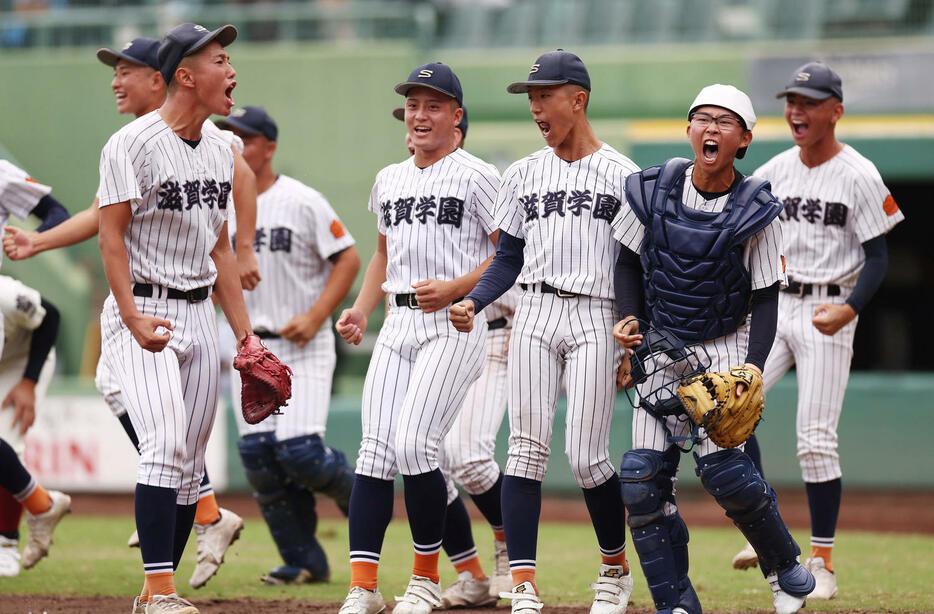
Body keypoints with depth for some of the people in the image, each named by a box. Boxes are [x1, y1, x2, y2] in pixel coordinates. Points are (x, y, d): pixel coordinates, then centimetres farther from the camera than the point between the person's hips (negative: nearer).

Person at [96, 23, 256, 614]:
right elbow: (112, 235, -13)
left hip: (199, 315, 7)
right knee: (167, 446, -21)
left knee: (190, 467, 4)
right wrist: (133, 320, -24)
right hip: (142, 312, -7)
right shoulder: (132, 144, -10)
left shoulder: (220, 150, 13)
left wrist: (245, 335, 14)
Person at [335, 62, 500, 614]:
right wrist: (360, 311, 14)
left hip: (455, 325, -6)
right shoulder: (390, 179, 19)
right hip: (398, 325, 6)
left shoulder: (477, 176, -2)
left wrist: (455, 288, -17)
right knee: (375, 450, -5)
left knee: (414, 444, -18)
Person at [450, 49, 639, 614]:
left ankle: (616, 567, 14)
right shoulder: (525, 175, 14)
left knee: (586, 455, -9)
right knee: (527, 447, -6)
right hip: (535, 315, 3)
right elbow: (509, 260, 15)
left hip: (596, 320, -3)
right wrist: (472, 303, -3)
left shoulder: (622, 175, 3)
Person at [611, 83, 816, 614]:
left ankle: (787, 570, 4)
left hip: (725, 349, -4)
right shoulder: (653, 191, -3)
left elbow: (766, 298, -7)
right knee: (642, 480, -6)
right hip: (661, 350, 4)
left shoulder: (757, 212, -10)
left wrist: (754, 366, -20)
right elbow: (629, 259, 12)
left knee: (723, 469, -20)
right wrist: (631, 318, -3)